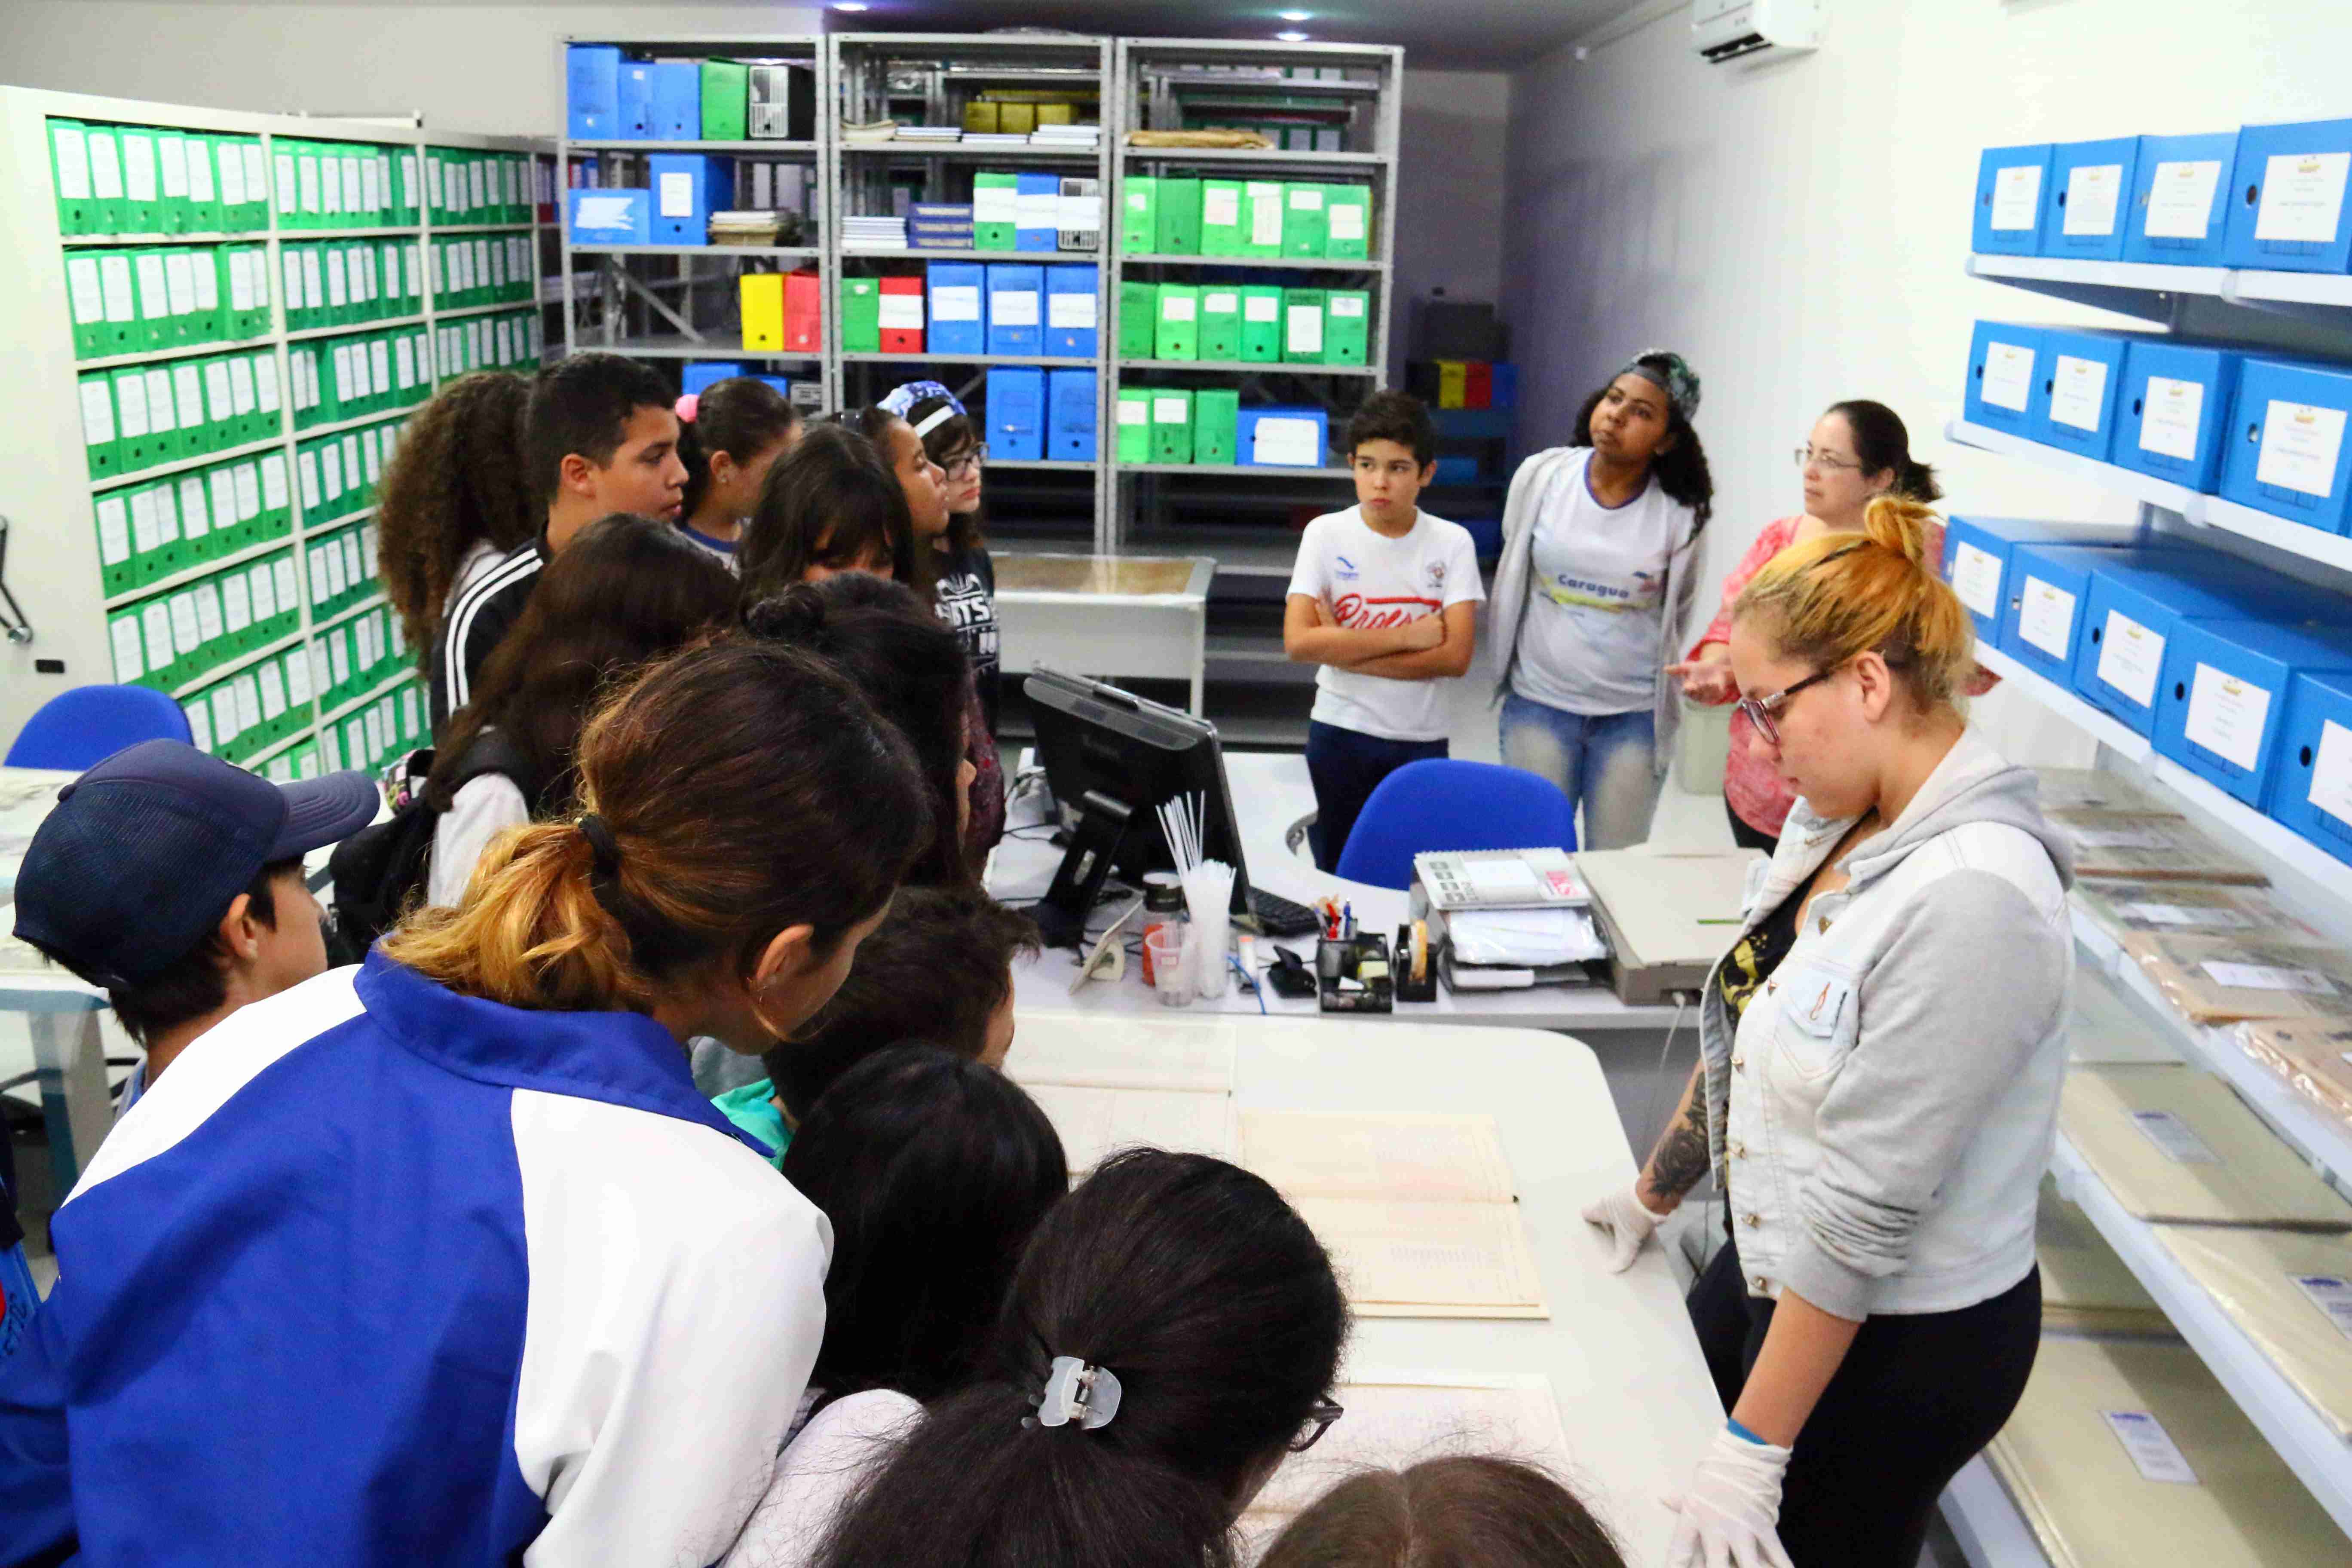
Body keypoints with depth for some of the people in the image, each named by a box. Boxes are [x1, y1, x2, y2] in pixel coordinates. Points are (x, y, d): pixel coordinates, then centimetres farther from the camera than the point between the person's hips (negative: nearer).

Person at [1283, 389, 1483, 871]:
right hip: (1340, 735, 0)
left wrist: (1342, 649, -16)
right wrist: (1406, 635, -16)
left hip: (1421, 740, 0)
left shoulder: (1452, 542, -4)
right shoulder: (1326, 533, -5)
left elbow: (1455, 655, -14)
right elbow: (1299, 642, -16)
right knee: (1339, 872, 10)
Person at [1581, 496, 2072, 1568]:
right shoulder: (1834, 818, -3)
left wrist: (1755, 1449, -20)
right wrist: (1655, 1194, 22)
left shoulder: (1971, 895, -29)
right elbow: (1746, 1029, 11)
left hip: (1900, 1335, -8)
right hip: (1774, 1263, 8)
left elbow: (1865, 1211, -26)